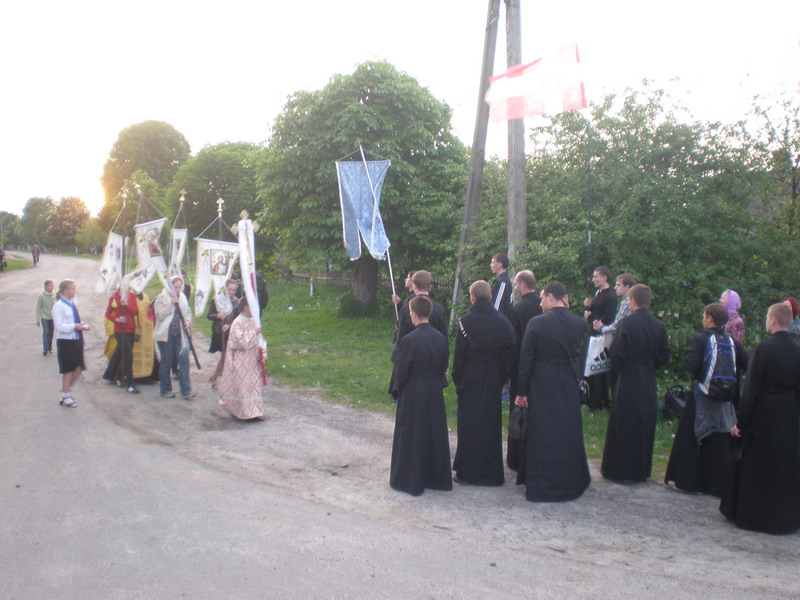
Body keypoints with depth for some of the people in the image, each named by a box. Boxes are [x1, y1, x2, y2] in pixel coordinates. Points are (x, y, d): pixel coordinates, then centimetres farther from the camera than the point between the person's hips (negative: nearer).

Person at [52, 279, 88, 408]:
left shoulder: (73, 303, 9)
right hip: (65, 341, -7)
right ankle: (66, 397, 16)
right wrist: (75, 326, -22)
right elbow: (59, 326, -17)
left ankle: (67, 390, 28)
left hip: (76, 339, 7)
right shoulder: (59, 305, -14)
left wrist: (81, 324, 3)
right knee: (68, 369, 2)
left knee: (79, 367, 9)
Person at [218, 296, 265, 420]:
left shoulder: (253, 321, 7)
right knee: (243, 386, -1)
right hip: (241, 361, -7)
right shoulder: (238, 322, -14)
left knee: (254, 384, 10)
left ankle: (255, 411, 18)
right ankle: (246, 413, 5)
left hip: (252, 359, 7)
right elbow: (241, 341, -22)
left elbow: (258, 340, 11)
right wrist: (254, 333, -18)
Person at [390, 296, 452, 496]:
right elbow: (444, 366, 5)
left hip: (413, 394, -5)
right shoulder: (440, 338, -3)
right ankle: (436, 477, 27)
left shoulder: (409, 340, -20)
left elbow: (401, 370, -14)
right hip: (435, 393, 5)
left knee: (411, 436, 7)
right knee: (434, 433, 16)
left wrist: (397, 389, 3)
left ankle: (409, 480, 16)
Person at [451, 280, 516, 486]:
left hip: (470, 383, -3)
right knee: (491, 425, 13)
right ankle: (492, 473, 20)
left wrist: (457, 380, 0)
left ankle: (467, 472, 11)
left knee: (469, 426, 6)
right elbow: (511, 354, 1)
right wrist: (502, 378, 9)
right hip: (493, 383, 3)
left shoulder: (466, 322, -12)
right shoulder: (503, 322, -3)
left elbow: (459, 355, -10)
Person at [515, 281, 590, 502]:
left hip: (541, 389, -3)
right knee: (568, 434, 16)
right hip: (570, 389, 3)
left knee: (541, 436, 7)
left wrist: (522, 392, -2)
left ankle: (539, 485, 14)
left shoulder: (536, 323, -14)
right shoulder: (580, 324, -5)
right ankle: (569, 482, 28)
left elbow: (525, 360, -12)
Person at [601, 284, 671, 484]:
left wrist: (615, 370, 0)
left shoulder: (626, 323, -16)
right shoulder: (659, 326, -1)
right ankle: (641, 470, 26)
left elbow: (617, 353, -17)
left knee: (622, 426, 7)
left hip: (628, 381, -5)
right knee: (645, 426, 16)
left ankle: (618, 470, 15)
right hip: (649, 383, 5)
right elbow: (664, 355, 3)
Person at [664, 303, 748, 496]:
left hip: (702, 398, -4)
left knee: (690, 439, 8)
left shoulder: (700, 340, -13)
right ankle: (719, 484, 18)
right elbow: (747, 366, -4)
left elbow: (690, 365, -21)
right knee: (721, 444, 12)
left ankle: (686, 479, 13)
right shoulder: (733, 342, 0)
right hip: (726, 399, 4)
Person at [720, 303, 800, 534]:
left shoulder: (764, 348, -16)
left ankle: (752, 514, 18)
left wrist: (740, 422, -11)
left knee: (756, 467, 8)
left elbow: (751, 389, -16)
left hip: (763, 417, -5)